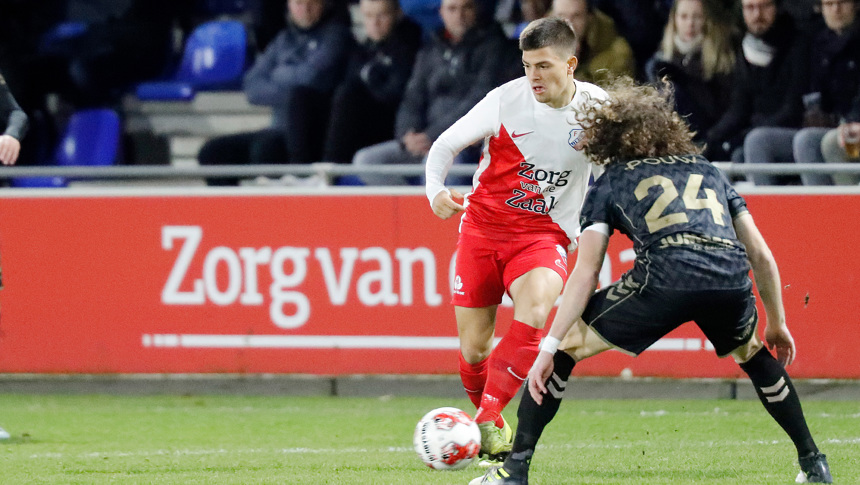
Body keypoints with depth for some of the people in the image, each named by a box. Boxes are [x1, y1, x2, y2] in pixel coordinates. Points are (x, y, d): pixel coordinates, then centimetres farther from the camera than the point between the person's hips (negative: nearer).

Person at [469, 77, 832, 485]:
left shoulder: (609, 184, 23)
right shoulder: (708, 171, 32)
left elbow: (585, 273, 11)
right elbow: (762, 257, 28)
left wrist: (548, 348, 8)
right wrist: (776, 324, 39)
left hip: (664, 279, -3)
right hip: (732, 282, 3)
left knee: (567, 344, 16)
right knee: (754, 355, 37)